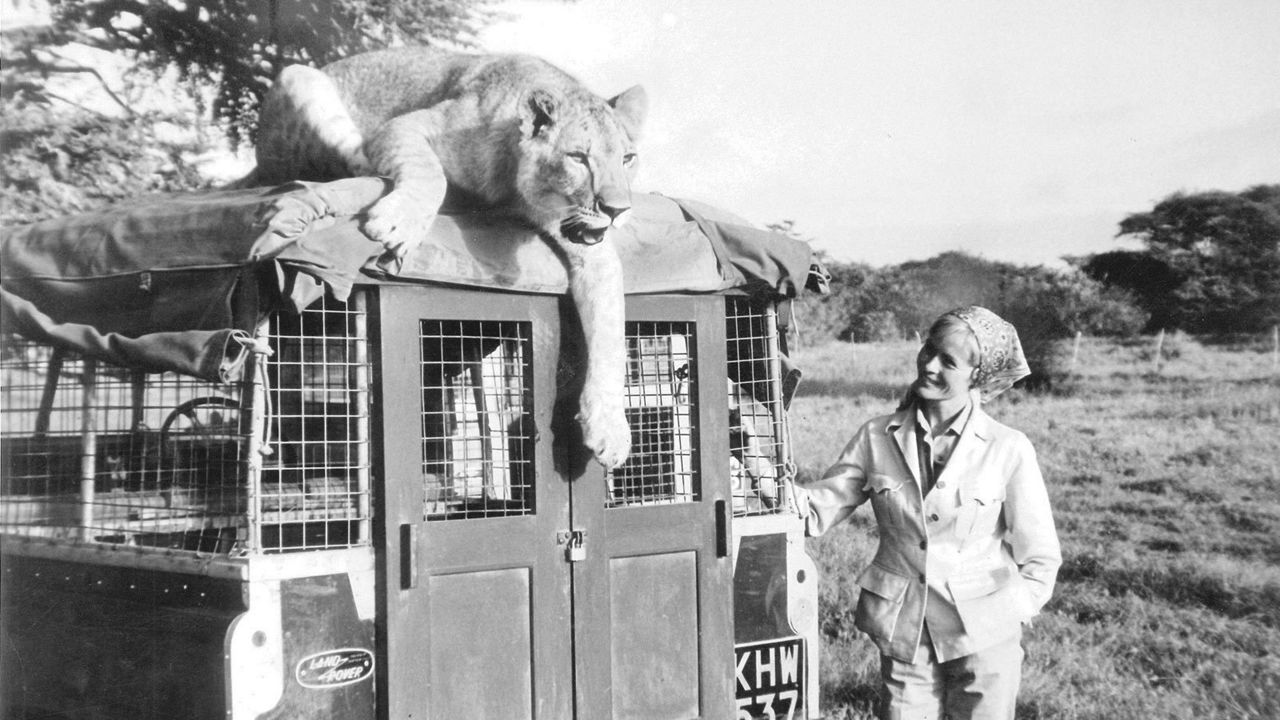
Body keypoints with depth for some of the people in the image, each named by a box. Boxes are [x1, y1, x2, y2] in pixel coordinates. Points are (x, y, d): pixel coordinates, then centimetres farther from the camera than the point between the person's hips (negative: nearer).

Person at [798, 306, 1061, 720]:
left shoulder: (1008, 450, -8)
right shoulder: (878, 438, -2)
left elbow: (1040, 558, -1)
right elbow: (820, 508, -2)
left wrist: (1013, 613, -6)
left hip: (983, 635, -1)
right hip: (902, 635, 2)